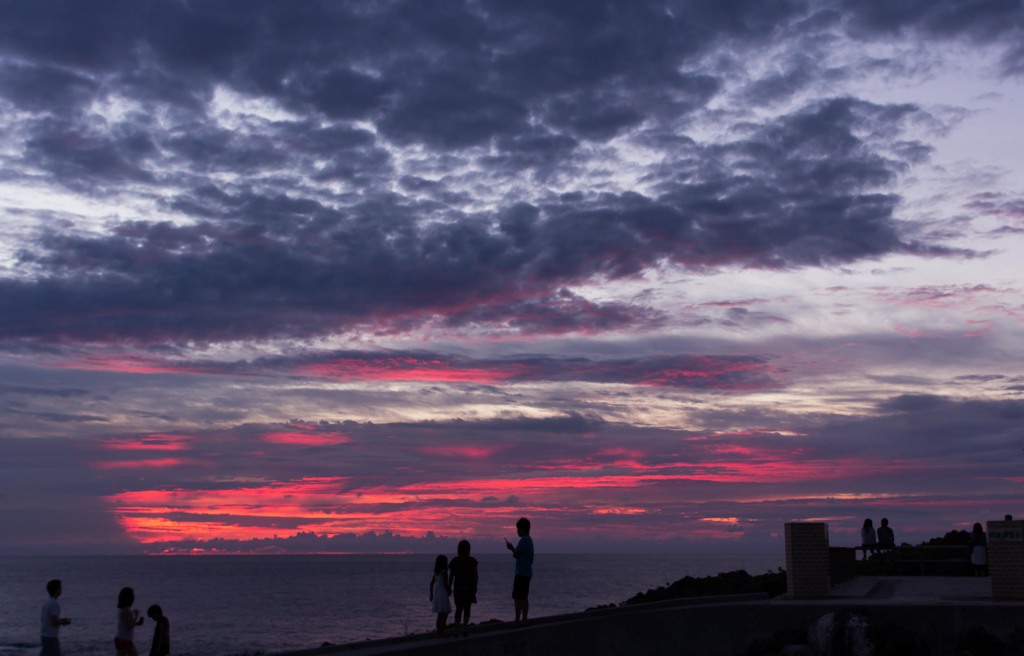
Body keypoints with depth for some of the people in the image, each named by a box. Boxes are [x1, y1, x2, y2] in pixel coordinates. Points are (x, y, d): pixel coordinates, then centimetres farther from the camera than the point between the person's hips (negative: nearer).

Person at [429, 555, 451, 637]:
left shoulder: (436, 572, 7)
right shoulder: (444, 572, -16)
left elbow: (431, 583, 8)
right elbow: (445, 584, -19)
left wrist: (431, 594, 13)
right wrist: (450, 591, -1)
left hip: (436, 592, 8)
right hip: (443, 593, -8)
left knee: (440, 614, 15)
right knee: (445, 614, -1)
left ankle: (439, 631, 17)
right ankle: (441, 631, -5)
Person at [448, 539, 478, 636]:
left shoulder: (454, 561, -2)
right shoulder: (472, 561, -5)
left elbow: (451, 576, -2)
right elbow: (475, 575, -6)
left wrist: (449, 588, 5)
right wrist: (475, 587, 3)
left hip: (458, 587, 1)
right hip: (469, 587, -1)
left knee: (459, 609, 10)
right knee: (467, 608, 7)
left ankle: (456, 631, 2)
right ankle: (464, 629, -2)